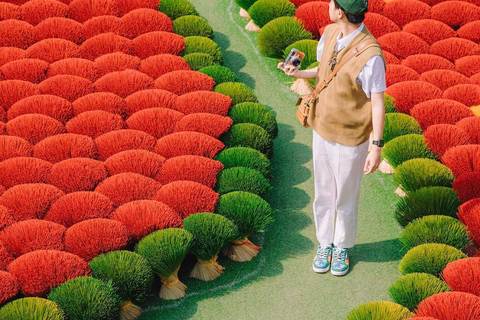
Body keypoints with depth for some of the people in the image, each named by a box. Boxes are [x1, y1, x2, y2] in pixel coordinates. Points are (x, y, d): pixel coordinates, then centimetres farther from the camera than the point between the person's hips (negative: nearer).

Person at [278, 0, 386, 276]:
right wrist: (299, 73, -5)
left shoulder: (371, 56, -27)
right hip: (322, 130, 6)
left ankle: (343, 248, 38)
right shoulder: (330, 33, -5)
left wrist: (377, 148, -17)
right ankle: (325, 244, 40)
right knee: (323, 194, 19)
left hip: (350, 140, -6)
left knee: (346, 200, 14)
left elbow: (378, 103, -19)